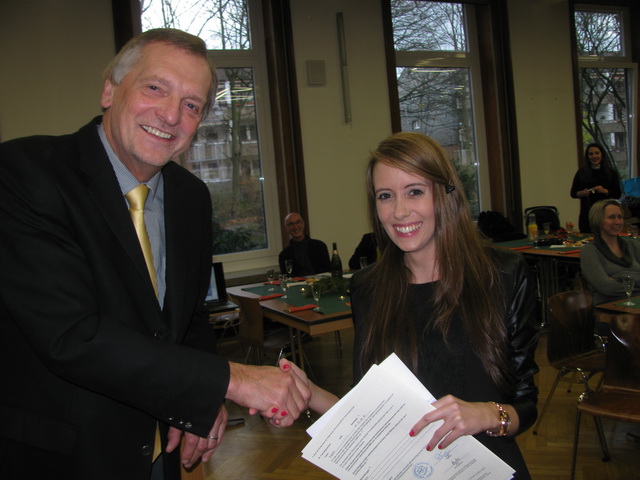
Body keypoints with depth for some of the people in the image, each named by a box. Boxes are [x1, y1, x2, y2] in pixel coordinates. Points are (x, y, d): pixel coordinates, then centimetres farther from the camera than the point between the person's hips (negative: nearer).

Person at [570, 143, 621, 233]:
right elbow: (573, 193, 10)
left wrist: (605, 191, -14)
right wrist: (582, 193, -11)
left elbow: (618, 194, 3)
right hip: (586, 216, 1)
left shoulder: (611, 173, 5)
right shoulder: (581, 173, 7)